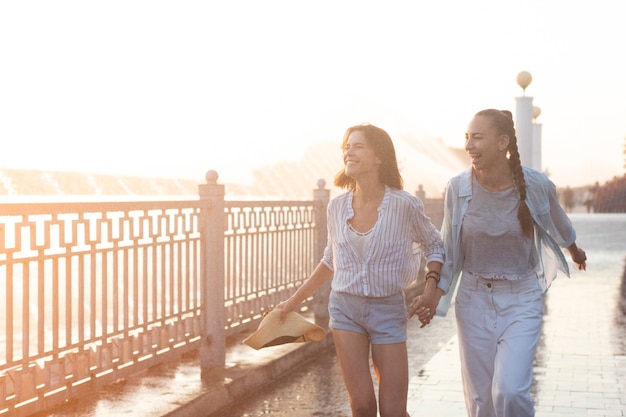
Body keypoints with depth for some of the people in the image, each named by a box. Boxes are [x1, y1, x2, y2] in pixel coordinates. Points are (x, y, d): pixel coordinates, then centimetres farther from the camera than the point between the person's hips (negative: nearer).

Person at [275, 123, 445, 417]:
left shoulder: (404, 205, -11)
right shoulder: (337, 206, -1)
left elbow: (433, 246, 6)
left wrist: (430, 290, -10)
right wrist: (293, 301, 17)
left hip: (388, 309, -2)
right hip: (345, 307, 2)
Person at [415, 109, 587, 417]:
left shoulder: (535, 185, -13)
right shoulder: (457, 188, -11)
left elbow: (558, 225, 9)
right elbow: (450, 248, 2)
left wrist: (575, 252, 27)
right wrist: (435, 293, -7)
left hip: (522, 298, -2)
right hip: (474, 297, 2)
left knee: (510, 391, -15)